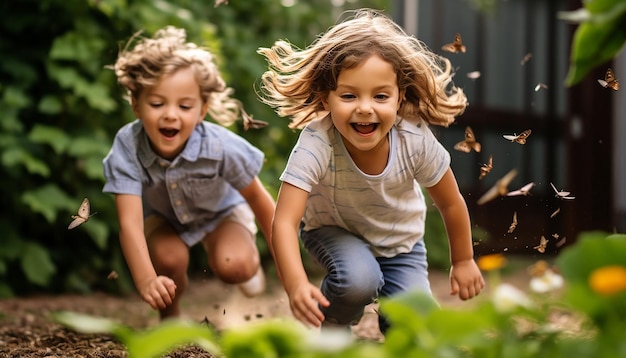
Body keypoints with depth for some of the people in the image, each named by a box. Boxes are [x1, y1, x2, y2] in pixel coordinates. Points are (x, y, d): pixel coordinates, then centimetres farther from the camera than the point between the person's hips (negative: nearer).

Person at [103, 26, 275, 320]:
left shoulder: (221, 148, -37)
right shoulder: (127, 147, -36)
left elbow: (260, 202, -20)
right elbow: (129, 222, -43)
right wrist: (146, 281, -60)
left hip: (221, 211, -1)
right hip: (163, 216, 1)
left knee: (231, 266, -26)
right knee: (167, 257, -29)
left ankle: (250, 258, 13)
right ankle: (170, 314, 5)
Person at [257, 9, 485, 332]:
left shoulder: (415, 140, -30)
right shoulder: (317, 142, -38)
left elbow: (451, 204, -11)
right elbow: (284, 221, -44)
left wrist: (463, 262, 2)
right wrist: (296, 286, -59)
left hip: (400, 239, 2)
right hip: (333, 230, -2)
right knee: (357, 279, -33)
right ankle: (333, 328, 1)